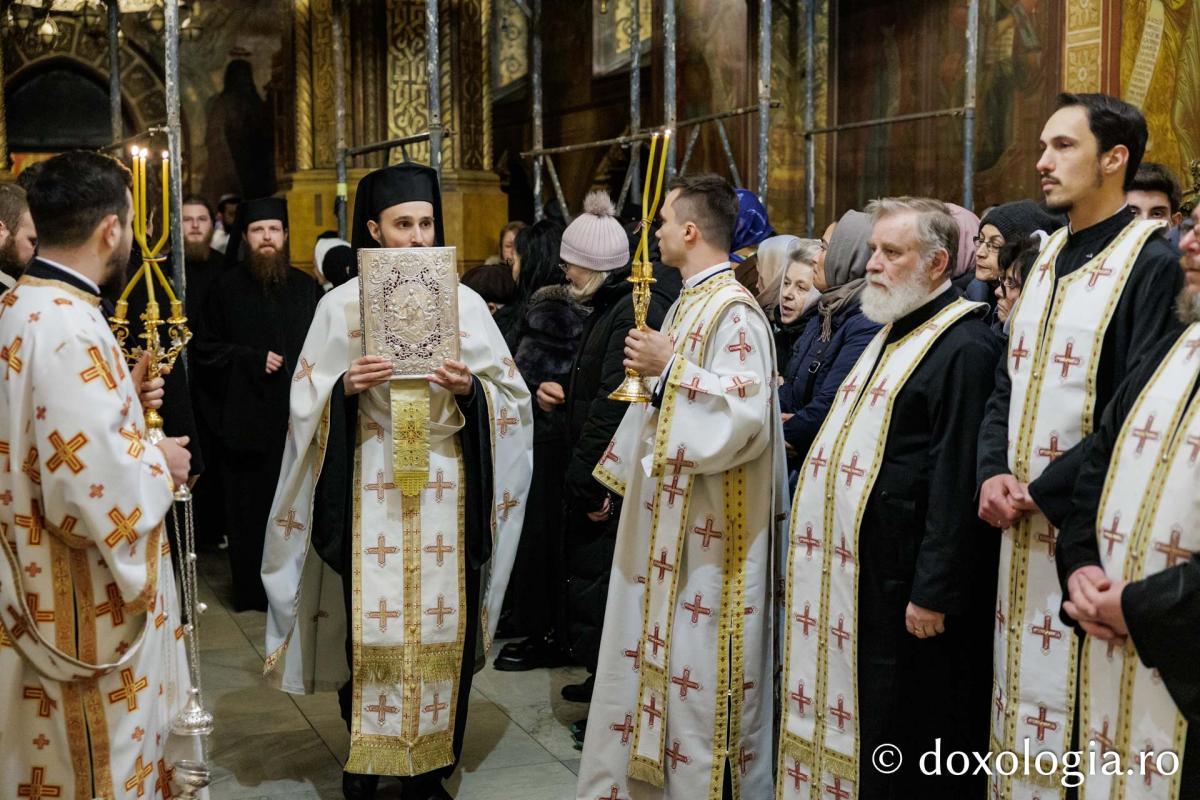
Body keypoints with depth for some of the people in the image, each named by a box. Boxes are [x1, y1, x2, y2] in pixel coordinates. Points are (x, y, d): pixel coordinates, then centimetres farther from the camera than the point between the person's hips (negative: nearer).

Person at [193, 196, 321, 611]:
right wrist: (254, 360, -9)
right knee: (249, 506, 3)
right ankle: (252, 590, 14)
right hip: (245, 417, -1)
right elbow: (205, 349, 3)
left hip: (297, 417, 1)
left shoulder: (306, 288, 8)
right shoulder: (226, 287, 3)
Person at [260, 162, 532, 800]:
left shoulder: (464, 301, 5)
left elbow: (510, 394, 5)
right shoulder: (340, 304, 4)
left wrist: (469, 387, -14)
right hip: (370, 488, -1)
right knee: (369, 625, -1)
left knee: (440, 625, 2)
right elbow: (307, 400, 4)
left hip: (444, 485, 1)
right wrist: (345, 387, -15)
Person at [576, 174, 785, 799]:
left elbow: (747, 415, -26)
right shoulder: (687, 303, 12)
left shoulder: (736, 312, -16)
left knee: (696, 665, 0)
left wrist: (671, 366, -22)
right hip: (664, 509, 10)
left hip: (706, 521, -10)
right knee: (654, 647, 17)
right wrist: (624, 478, 19)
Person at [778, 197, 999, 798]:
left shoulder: (964, 347, -16)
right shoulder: (891, 332, 15)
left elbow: (958, 479, -21)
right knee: (849, 723, 18)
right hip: (848, 569, 10)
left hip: (899, 581, -9)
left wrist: (934, 592, -21)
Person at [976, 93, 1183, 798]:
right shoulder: (1048, 260, 13)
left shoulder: (1154, 262, -10)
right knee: (1023, 687, 15)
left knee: (1074, 707, 0)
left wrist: (1043, 491, -15)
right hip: (1023, 523, 7)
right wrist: (993, 474, -2)